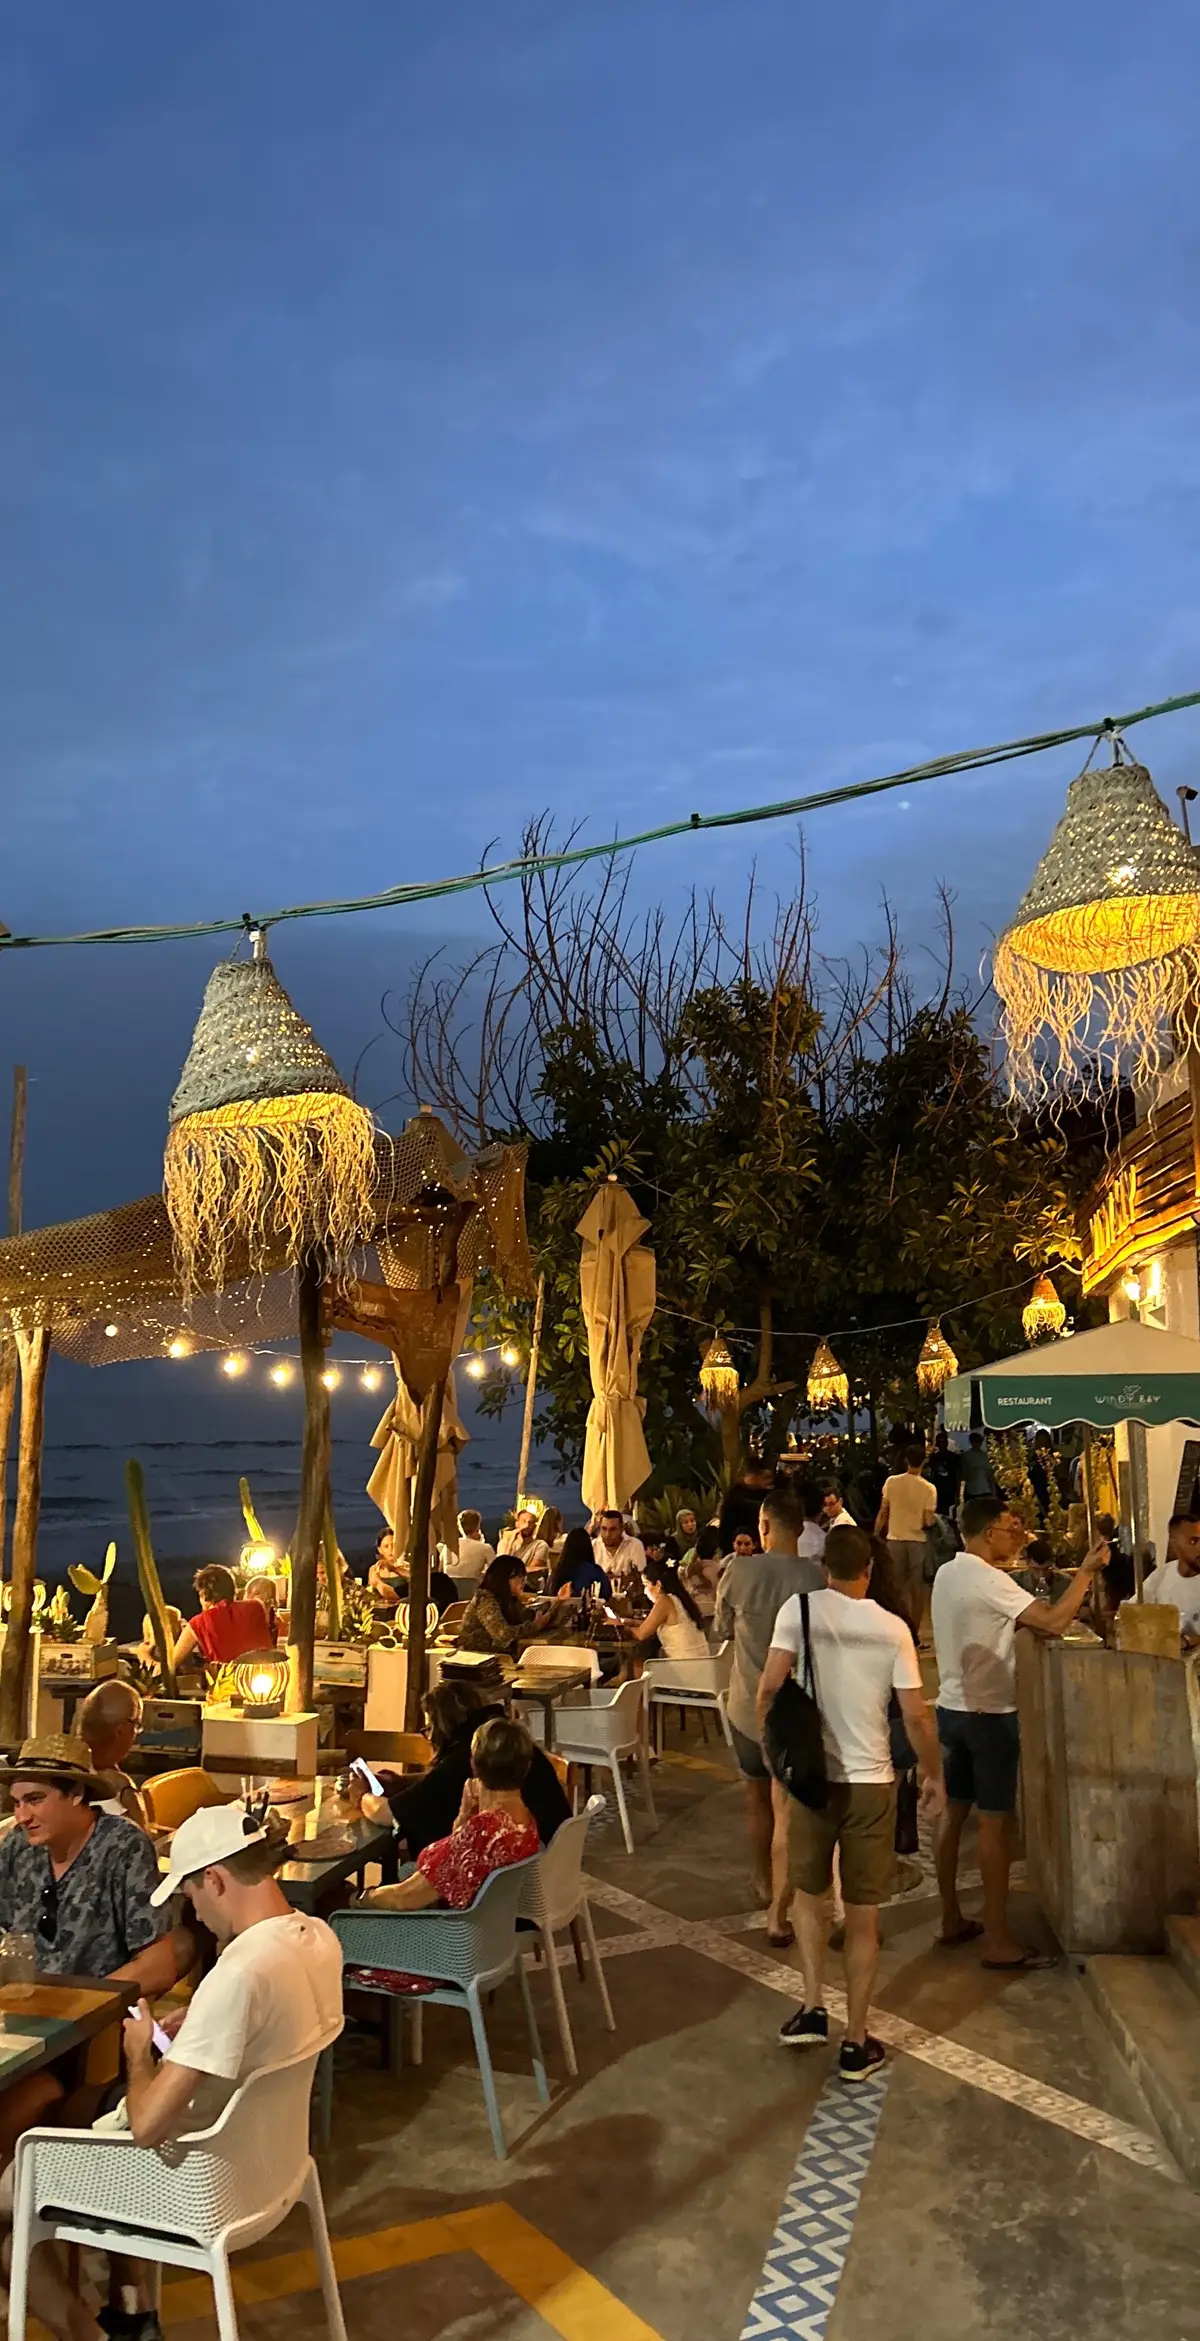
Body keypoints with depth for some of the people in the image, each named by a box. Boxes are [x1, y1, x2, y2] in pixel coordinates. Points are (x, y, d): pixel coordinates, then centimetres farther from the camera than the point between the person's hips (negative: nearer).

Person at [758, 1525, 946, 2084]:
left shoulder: (799, 1609, -9)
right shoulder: (893, 1628, -7)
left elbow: (769, 1687, -14)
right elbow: (916, 1714, -6)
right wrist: (933, 1776, 9)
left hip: (812, 1773, 0)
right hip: (871, 1780, 0)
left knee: (809, 1893, 22)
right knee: (863, 1915, 10)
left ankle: (812, 2009, 15)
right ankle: (857, 2043, 16)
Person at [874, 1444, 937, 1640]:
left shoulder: (891, 1482, -4)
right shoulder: (929, 1488, -8)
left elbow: (883, 1513, -1)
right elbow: (928, 1521, -11)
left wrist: (875, 1536, 10)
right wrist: (936, 1518, 12)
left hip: (894, 1539, 1)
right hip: (918, 1541, -1)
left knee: (895, 1586, 12)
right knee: (917, 1587, 9)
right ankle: (914, 1631, 10)